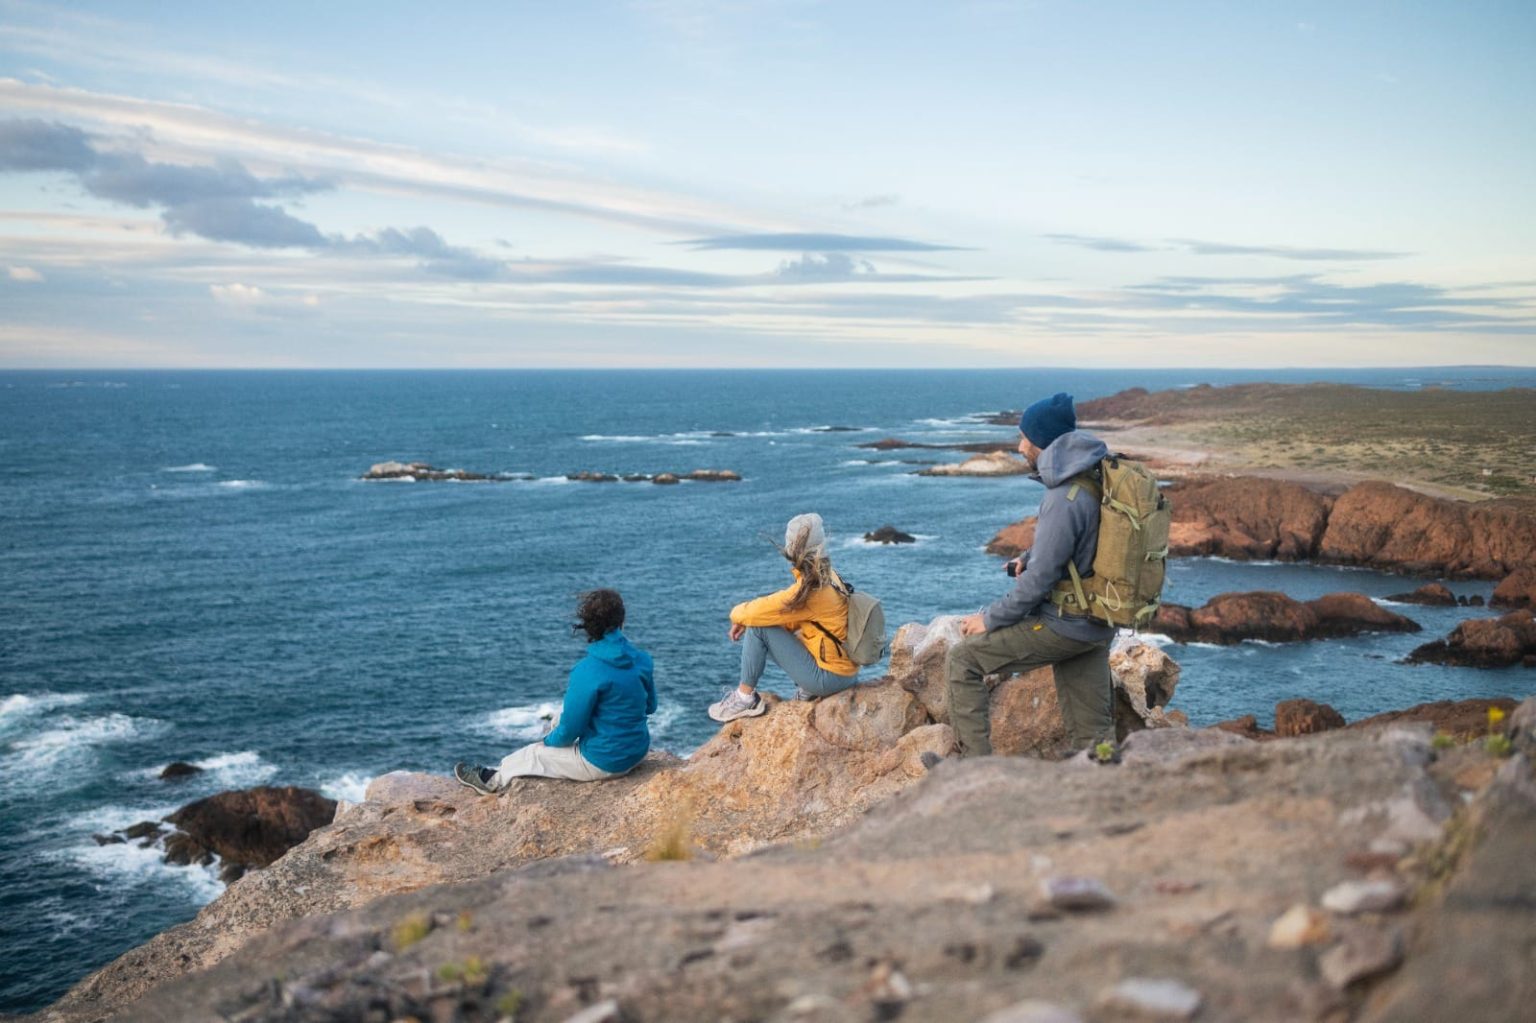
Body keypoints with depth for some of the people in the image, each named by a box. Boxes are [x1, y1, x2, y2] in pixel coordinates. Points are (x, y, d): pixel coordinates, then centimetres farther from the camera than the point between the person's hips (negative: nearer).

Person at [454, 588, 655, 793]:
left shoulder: (588, 671, -24)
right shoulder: (642, 658, -5)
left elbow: (568, 731, -16)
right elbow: (650, 706, 11)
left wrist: (548, 741, 5)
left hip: (603, 764, -7)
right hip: (638, 753, 7)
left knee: (531, 754, 17)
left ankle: (493, 780, 45)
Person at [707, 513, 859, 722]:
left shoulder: (811, 591, -24)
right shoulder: (827, 577, 4)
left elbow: (757, 612, -20)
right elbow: (788, 615, 14)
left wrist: (737, 614, 3)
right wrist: (745, 618, 4)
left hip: (829, 678, -9)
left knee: (757, 629, -12)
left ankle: (745, 698, 0)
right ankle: (807, 691, 13)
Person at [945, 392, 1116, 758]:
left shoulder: (1065, 500, -24)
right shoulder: (1101, 476, 5)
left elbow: (1040, 579, -22)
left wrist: (990, 619, -10)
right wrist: (1028, 558, 7)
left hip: (1063, 627, -9)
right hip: (1097, 626, 9)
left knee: (962, 660, 0)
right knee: (1092, 739, 15)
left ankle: (976, 763, 0)